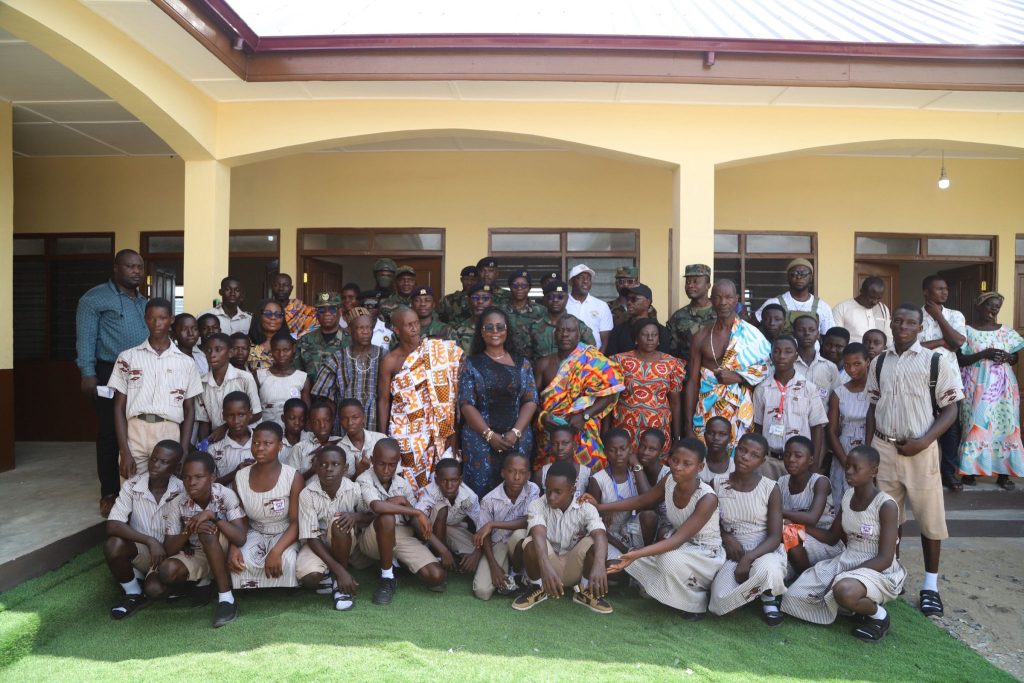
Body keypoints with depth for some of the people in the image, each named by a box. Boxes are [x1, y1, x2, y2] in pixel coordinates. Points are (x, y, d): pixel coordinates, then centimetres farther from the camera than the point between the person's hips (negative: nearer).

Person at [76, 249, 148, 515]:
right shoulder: (95, 298, -2)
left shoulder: (144, 302, 19)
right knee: (110, 435, 1)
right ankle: (109, 493, 10)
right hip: (111, 374, -6)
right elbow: (85, 337, -8)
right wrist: (88, 373, -15)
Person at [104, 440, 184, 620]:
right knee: (113, 545, -29)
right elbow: (113, 526, -22)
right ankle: (134, 595, -5)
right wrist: (150, 541, -30)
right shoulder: (132, 486, -13)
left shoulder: (182, 491, -16)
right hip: (142, 550, 2)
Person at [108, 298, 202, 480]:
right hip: (134, 434, 0)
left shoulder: (186, 362, 8)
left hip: (170, 435, 0)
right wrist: (124, 452, -4)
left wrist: (183, 452, 0)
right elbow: (119, 407, 5)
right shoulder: (127, 357, 6)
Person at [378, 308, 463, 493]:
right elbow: (383, 400, 1)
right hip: (405, 434, -1)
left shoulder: (437, 351, 1)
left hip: (436, 431, 2)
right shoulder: (390, 361, -2)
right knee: (408, 483, 0)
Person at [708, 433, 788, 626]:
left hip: (764, 551, -2)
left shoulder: (770, 489, -8)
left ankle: (768, 597, 0)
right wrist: (726, 538, -12)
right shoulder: (718, 484, -2)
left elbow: (775, 537, -12)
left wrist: (748, 558, -26)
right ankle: (752, 587, 12)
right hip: (732, 553, 2)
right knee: (720, 606, -24)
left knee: (767, 570, -40)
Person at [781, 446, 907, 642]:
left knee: (844, 590, -41)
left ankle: (878, 614, -7)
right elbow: (831, 537, 12)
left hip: (878, 571, -7)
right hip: (845, 562, 7)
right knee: (793, 597, -7)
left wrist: (844, 575, -23)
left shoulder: (886, 505, -17)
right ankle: (857, 603, 9)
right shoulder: (847, 496, 5)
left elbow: (885, 559, -19)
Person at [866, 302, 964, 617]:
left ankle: (930, 584, 19)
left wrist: (924, 441, -15)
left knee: (929, 517, 5)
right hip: (884, 448, 3)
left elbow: (950, 408, -4)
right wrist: (868, 445, 6)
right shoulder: (879, 362, 7)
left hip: (920, 449, -3)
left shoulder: (934, 361, -4)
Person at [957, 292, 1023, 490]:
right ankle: (970, 470, 4)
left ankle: (1003, 472, 10)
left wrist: (1007, 357, -9)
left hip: (1003, 387, 3)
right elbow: (960, 360, -7)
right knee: (975, 426, -4)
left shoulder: (1006, 331, 10)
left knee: (1004, 426, 2)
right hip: (977, 386, -3)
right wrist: (984, 354, -19)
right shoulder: (968, 331, -1)